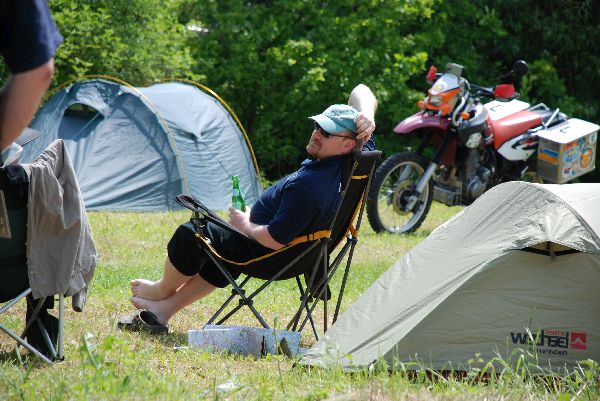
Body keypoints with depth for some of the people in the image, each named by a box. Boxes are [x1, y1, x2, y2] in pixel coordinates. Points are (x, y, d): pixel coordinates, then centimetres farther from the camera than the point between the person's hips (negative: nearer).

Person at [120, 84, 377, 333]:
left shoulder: (306, 186, -39)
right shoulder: (356, 155, -13)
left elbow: (274, 240, -33)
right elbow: (361, 92, -2)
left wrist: (245, 224, -14)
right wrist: (366, 116, -24)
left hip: (267, 255, -10)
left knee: (189, 236, 4)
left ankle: (164, 290, 32)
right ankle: (163, 310, 34)